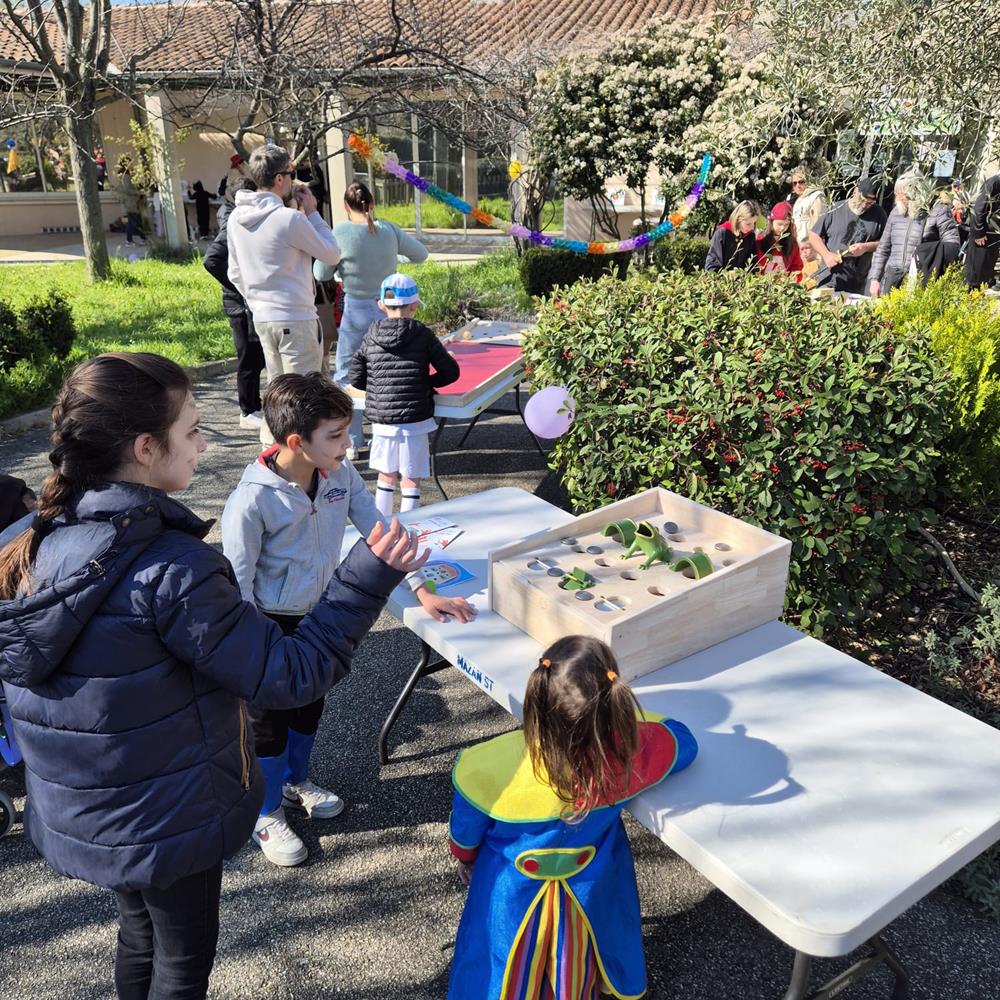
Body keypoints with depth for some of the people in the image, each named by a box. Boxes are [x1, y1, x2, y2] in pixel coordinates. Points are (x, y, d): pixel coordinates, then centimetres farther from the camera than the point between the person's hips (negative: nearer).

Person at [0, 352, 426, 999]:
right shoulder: (169, 570, -32)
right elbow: (288, 677, -27)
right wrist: (371, 576, -25)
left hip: (79, 813, 7)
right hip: (164, 824, -7)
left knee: (141, 933, 30)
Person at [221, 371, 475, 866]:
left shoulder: (341, 475, -13)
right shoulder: (252, 500, -28)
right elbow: (238, 584, -20)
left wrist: (422, 590, -10)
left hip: (321, 614, 6)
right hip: (273, 627, -5)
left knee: (310, 708, 25)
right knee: (269, 722, 15)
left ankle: (296, 780, 52)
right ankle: (268, 815, 38)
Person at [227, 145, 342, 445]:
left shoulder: (236, 217, 6)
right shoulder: (289, 219, -17)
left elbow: (235, 274, 14)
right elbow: (332, 255, -5)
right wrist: (312, 213, 2)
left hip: (261, 317, 8)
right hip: (296, 319, -8)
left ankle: (271, 444, 27)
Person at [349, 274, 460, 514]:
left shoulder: (371, 337, 1)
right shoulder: (423, 335, -6)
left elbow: (355, 378, 4)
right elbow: (451, 372, -1)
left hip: (381, 420, 3)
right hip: (414, 421, -3)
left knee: (386, 476, 18)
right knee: (410, 481, 5)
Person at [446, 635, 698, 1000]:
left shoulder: (492, 768, -37)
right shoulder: (629, 754, -34)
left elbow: (465, 832, -13)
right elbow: (683, 741, -9)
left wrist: (465, 857, 10)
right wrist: (624, 714, 0)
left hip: (513, 898, -1)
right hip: (592, 897, 2)